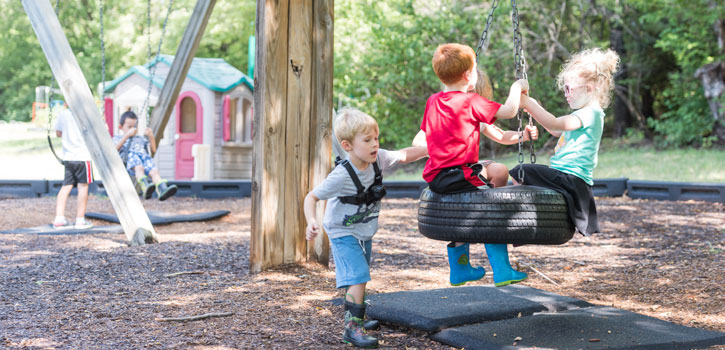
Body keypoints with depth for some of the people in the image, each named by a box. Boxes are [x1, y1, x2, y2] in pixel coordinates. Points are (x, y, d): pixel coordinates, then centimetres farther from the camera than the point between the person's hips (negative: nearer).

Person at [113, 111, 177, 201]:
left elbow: (153, 149, 31)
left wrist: (151, 136, 15)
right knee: (139, 168, -42)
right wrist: (127, 135, -4)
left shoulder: (140, 139, 40)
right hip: (129, 158, -3)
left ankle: (162, 190, -60)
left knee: (154, 170, -34)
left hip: (144, 156, 3)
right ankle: (145, 186, -68)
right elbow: (115, 148, 4)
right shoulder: (118, 138, 28)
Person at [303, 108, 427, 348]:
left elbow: (404, 156, 1)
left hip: (365, 232, 7)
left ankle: (358, 317, 37)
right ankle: (352, 328, -8)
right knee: (358, 279, -16)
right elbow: (312, 197, -24)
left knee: (360, 279, 19)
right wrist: (311, 221, -40)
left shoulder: (378, 159, -13)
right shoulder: (341, 176, -30)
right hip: (344, 234, -7)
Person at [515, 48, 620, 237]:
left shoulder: (591, 113, -14)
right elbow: (557, 131, 33)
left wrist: (529, 104, -21)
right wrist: (535, 109, 24)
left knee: (520, 173, -18)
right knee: (524, 171, 21)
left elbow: (555, 124, -26)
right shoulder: (585, 113, 19)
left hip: (572, 180, -11)